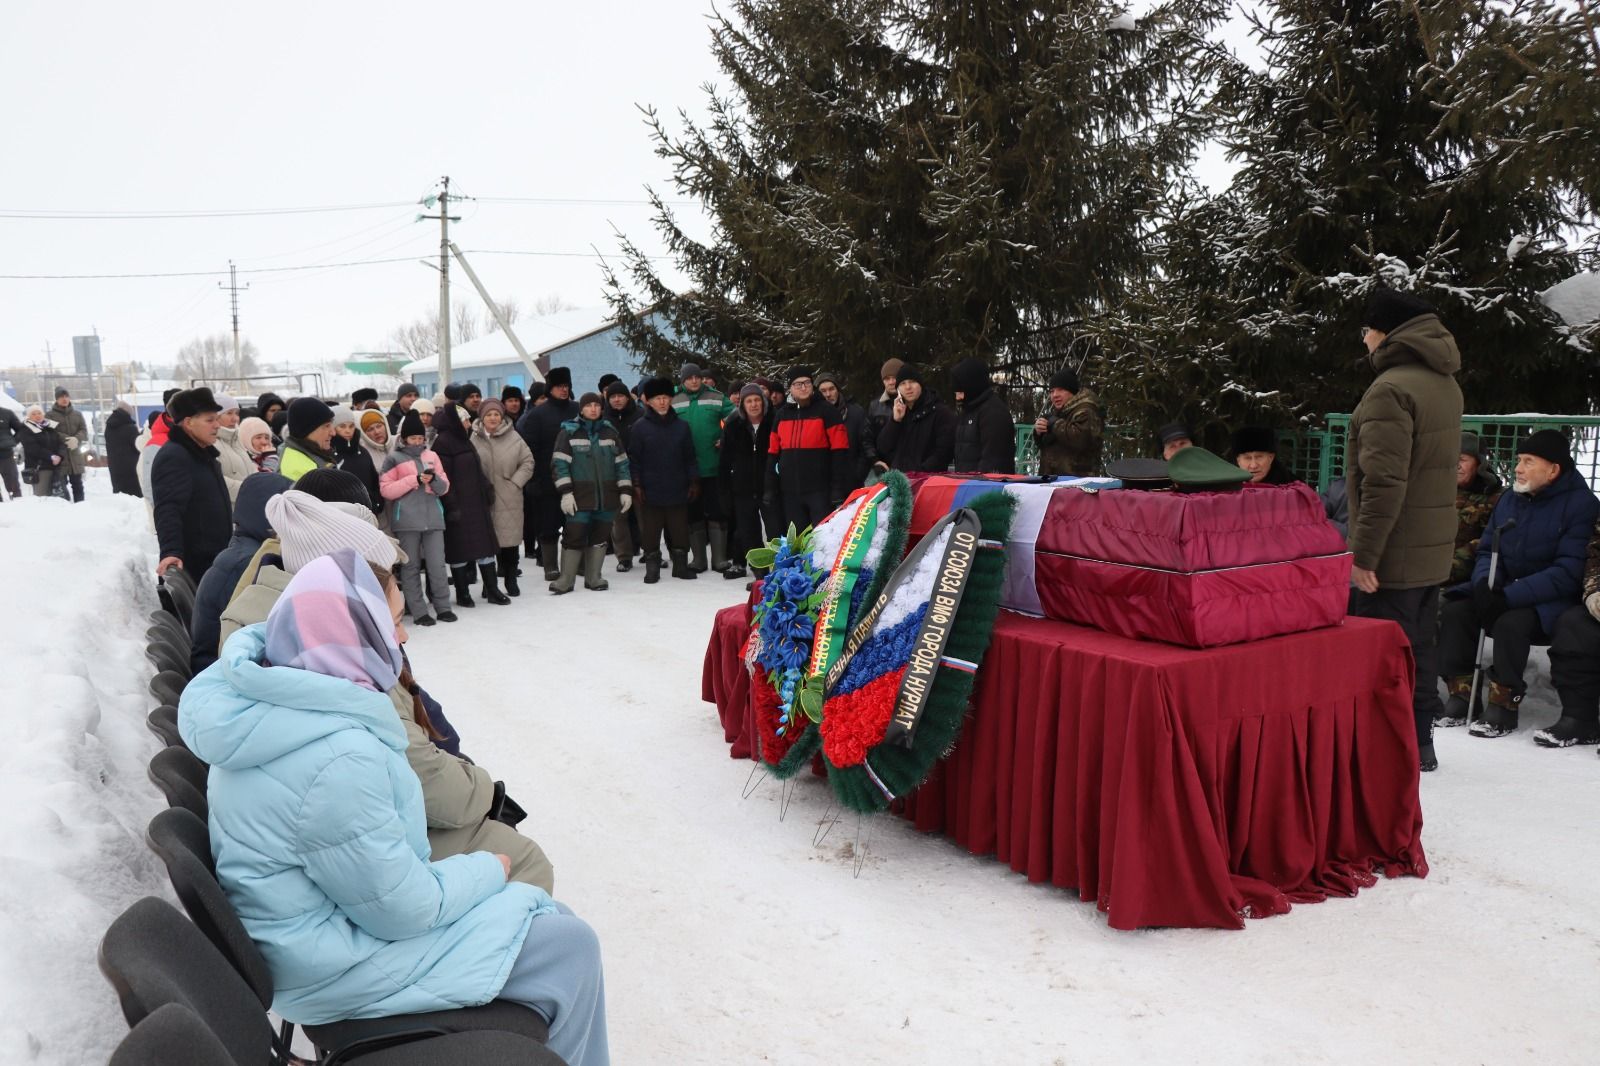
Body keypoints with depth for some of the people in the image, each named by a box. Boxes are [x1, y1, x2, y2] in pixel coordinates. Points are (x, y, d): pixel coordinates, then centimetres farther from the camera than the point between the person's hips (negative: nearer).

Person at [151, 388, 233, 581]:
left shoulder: (203, 454, 16)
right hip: (190, 565, -10)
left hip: (213, 561, 10)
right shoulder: (173, 457, -15)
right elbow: (168, 510, -27)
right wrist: (171, 551, -40)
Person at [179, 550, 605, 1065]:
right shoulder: (336, 757, -33)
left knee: (533, 909, 16)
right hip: (336, 966, -9)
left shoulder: (266, 704, -3)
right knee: (568, 945, -4)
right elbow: (404, 908, -24)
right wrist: (488, 869, -7)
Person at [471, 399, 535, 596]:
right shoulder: (474, 438, -1)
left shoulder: (513, 437, -1)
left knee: (510, 540, 6)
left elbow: (528, 462, 3)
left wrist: (516, 481, -4)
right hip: (482, 498, 0)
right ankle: (488, 584, 15)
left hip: (509, 500, 0)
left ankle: (511, 580, 20)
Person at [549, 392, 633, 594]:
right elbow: (560, 463, -4)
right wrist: (566, 492, -11)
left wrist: (625, 491, 5)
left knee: (599, 538, 8)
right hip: (580, 497, -3)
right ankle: (565, 580, 5)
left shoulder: (610, 431, 10)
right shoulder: (569, 432, 0)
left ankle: (593, 578, 19)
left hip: (607, 497, 3)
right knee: (574, 537, -5)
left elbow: (621, 462, 11)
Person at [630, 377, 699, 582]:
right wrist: (636, 484, -5)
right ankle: (652, 568, 14)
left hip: (677, 490, 2)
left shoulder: (681, 426, 7)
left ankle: (681, 565, 20)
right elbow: (634, 458, 0)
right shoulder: (640, 427, 0)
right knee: (650, 532, 3)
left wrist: (694, 481, 7)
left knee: (679, 530, 8)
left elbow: (690, 457, 11)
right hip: (650, 491, -2)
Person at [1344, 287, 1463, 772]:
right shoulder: (1446, 384, 13)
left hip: (1392, 559, -10)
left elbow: (1383, 483, -24)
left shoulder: (1391, 389, -18)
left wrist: (1363, 554, -20)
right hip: (1433, 551, 10)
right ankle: (1419, 745, 26)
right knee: (1419, 651, 17)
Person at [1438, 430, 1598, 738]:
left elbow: (1568, 573, -20)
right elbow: (1487, 550, 10)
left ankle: (1504, 705, -18)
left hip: (1552, 600, -6)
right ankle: (1462, 694, -7)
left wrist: (1509, 596, -28)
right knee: (1454, 612, -16)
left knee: (1511, 623, -33)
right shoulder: (1511, 498, 8)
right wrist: (1484, 582, -14)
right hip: (1505, 591, 6)